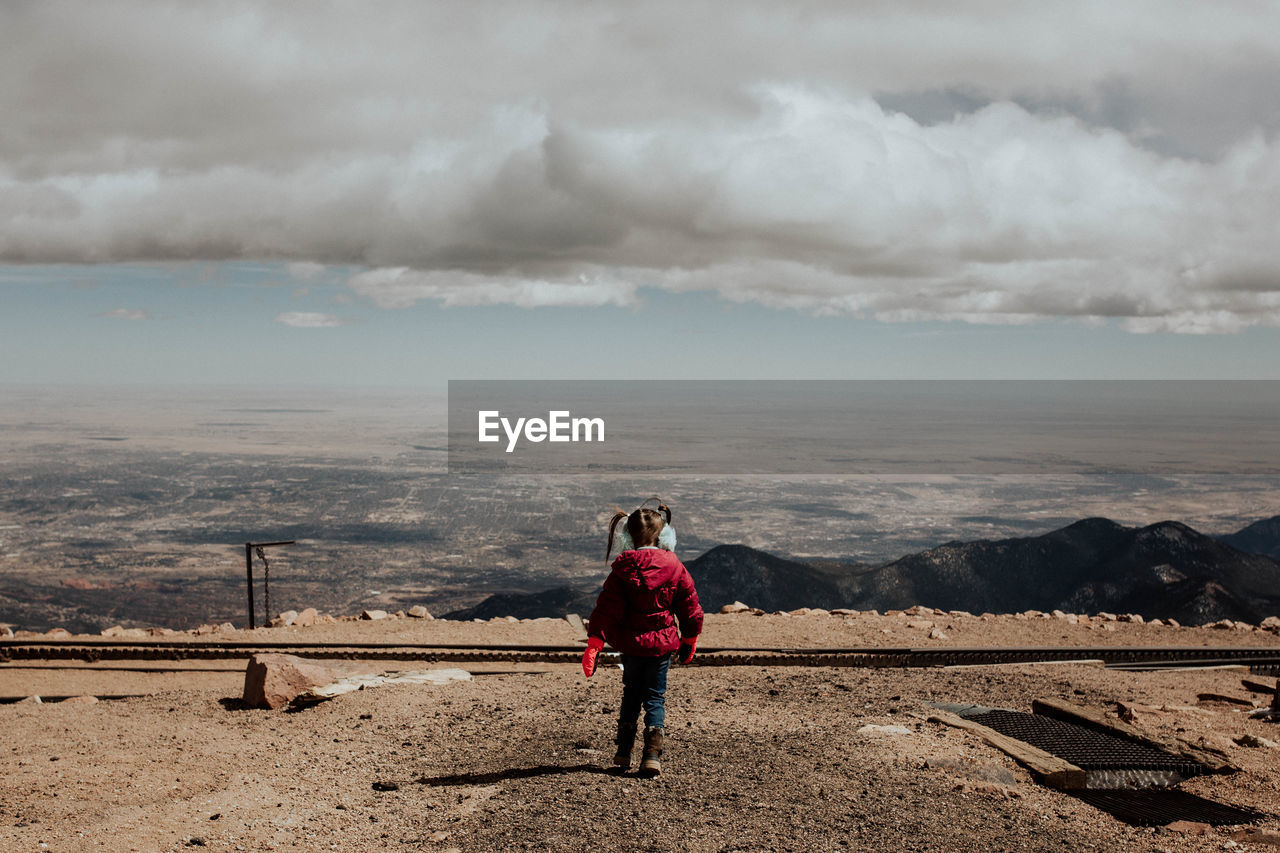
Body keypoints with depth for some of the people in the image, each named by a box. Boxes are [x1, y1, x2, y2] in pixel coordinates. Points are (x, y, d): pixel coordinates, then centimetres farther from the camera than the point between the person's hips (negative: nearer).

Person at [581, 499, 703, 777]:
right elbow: (690, 607, 4)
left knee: (631, 695, 17)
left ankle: (623, 753, 22)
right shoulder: (675, 568, -4)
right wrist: (690, 639, 17)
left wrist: (593, 644, -7)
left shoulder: (622, 570, -8)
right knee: (655, 697, 8)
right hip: (662, 643, 0)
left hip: (630, 644, 1)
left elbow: (606, 609, -9)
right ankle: (652, 755, -1)